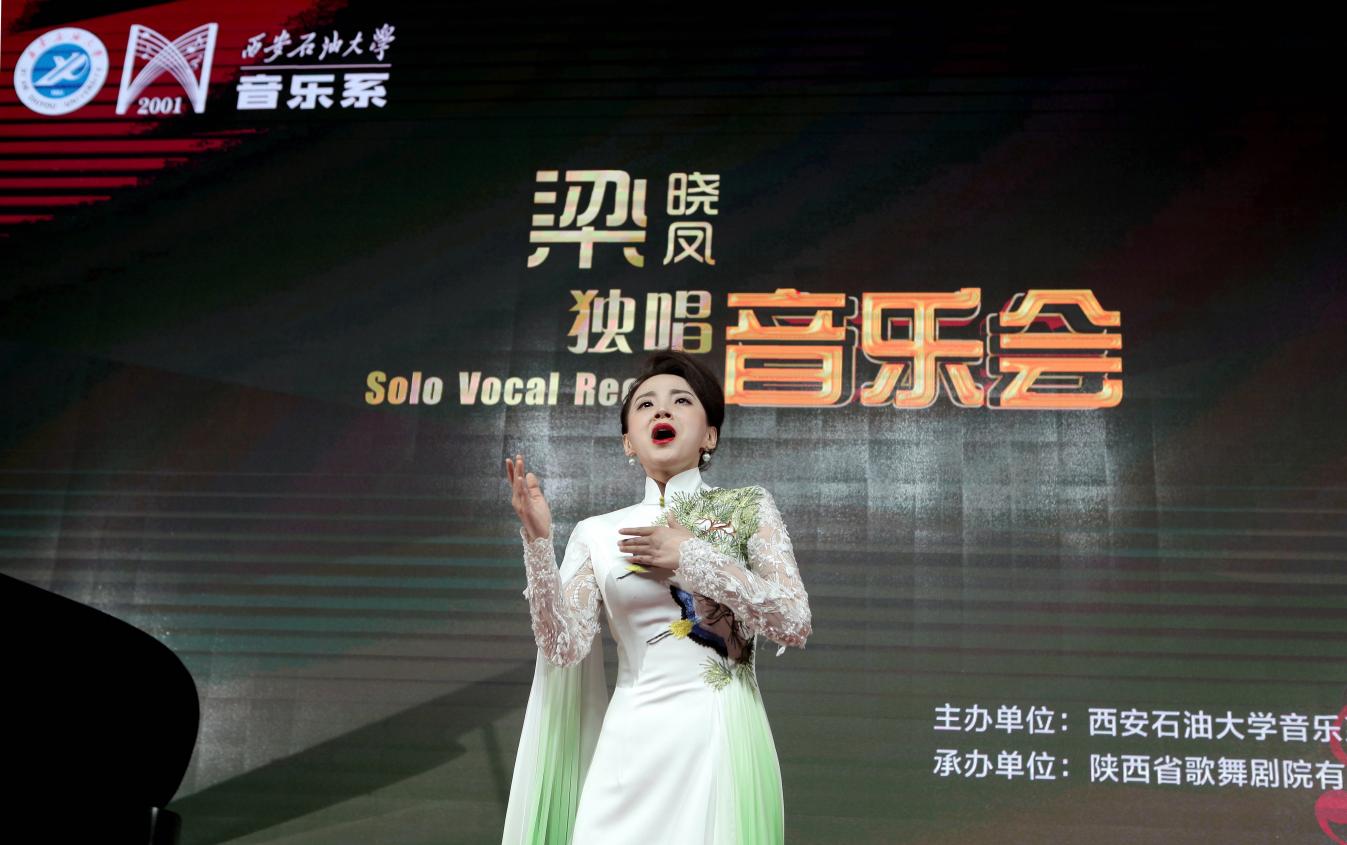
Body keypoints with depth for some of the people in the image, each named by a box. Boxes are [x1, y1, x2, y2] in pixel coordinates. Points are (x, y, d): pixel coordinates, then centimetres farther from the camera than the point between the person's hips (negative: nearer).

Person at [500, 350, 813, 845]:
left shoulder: (748, 509, 4)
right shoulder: (598, 533, 7)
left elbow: (796, 624, -6)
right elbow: (563, 648, -2)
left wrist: (694, 557, -9)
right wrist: (537, 540, -10)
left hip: (723, 737, -1)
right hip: (633, 745, 1)